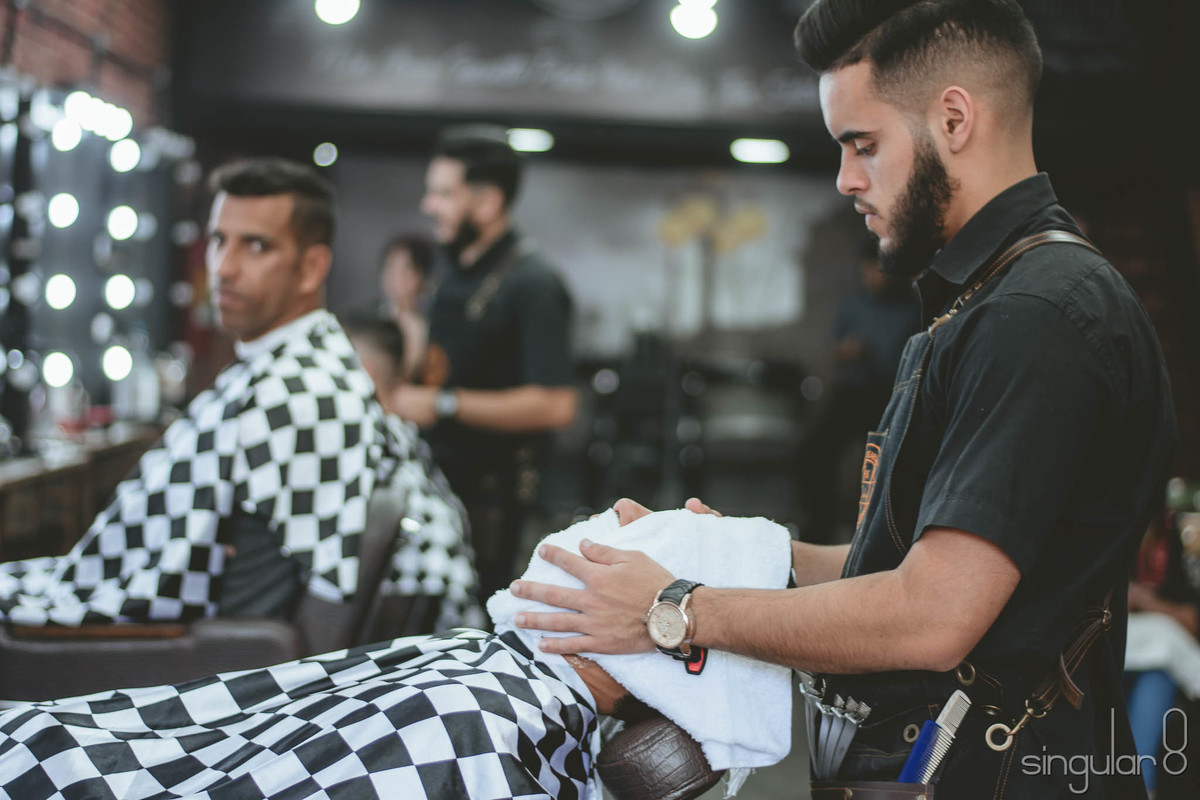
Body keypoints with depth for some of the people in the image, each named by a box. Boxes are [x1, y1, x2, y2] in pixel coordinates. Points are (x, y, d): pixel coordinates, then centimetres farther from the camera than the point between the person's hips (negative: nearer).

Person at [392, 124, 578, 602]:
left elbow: (556, 405, -25)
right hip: (440, 474, 8)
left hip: (488, 491, -8)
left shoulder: (531, 285, -15)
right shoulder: (457, 276, 14)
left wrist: (444, 404, -22)